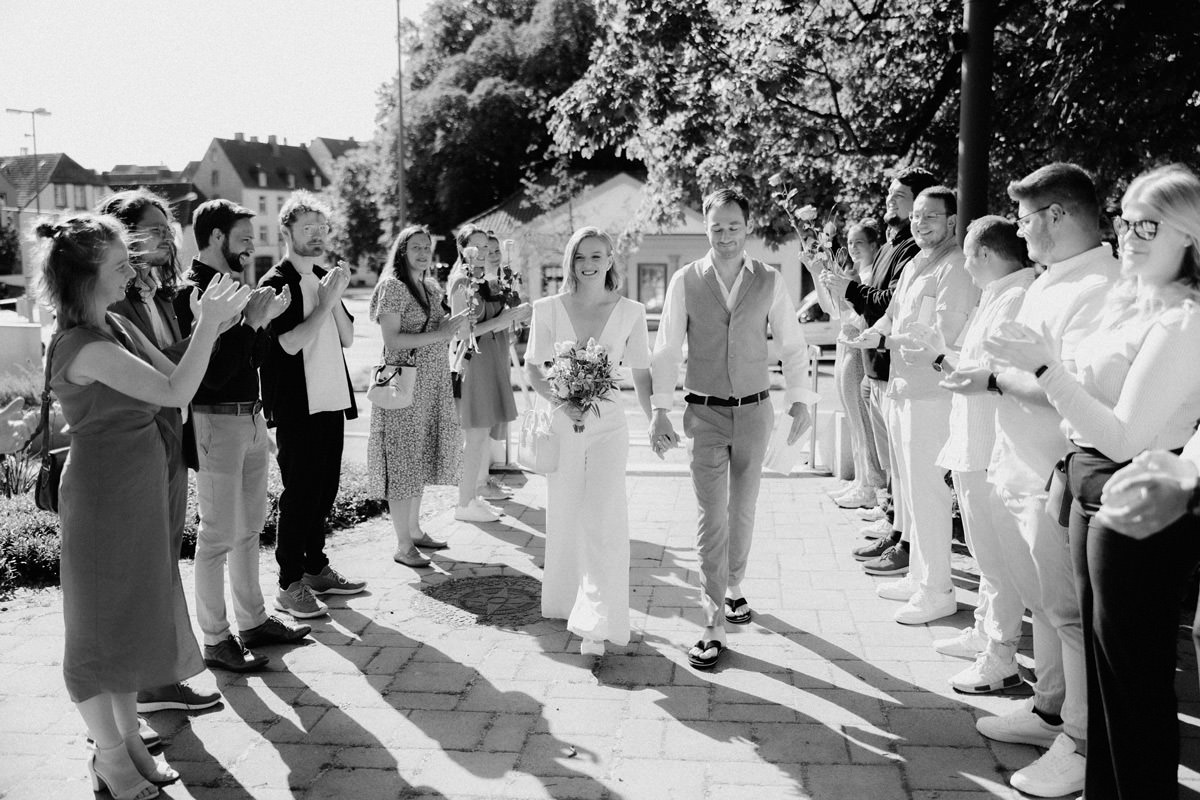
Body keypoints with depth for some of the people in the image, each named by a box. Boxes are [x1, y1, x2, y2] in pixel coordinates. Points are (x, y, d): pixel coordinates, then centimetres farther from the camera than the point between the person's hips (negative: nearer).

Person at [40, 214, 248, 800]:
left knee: (136, 614, 17)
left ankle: (127, 740, 31)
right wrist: (210, 323, -22)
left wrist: (212, 323, -3)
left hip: (141, 492, 9)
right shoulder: (82, 346, -23)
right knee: (101, 623, 6)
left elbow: (173, 376, 7)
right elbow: (176, 392, -28)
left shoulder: (116, 326, 6)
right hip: (103, 496, -9)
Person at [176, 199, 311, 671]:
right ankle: (215, 641, 9)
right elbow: (213, 373, -21)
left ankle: (253, 620, 29)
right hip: (218, 421, -9)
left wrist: (264, 319, 2)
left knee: (249, 526, 17)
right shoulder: (192, 292, -14)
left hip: (251, 416, 9)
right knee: (219, 534, -1)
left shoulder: (232, 284, 12)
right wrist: (250, 322, -19)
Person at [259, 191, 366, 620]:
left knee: (324, 489, 14)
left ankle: (316, 568, 26)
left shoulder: (324, 278, 13)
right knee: (299, 493, -3)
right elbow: (290, 343, -19)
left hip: (331, 400, 7)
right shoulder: (276, 283, -9)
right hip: (296, 407, -7)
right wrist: (327, 300, -14)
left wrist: (335, 297, -6)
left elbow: (347, 338, 10)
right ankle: (289, 585, 6)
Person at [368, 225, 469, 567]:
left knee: (422, 460, 13)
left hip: (433, 385, 8)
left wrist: (452, 328, 3)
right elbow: (392, 340, -15)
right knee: (403, 461, -4)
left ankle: (414, 529, 26)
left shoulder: (432, 288, 16)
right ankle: (403, 545, 1)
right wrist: (439, 334, -18)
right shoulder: (393, 286, -9)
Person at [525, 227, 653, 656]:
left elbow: (641, 372, 7)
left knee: (602, 520, -9)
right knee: (564, 519, 11)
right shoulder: (549, 309, 0)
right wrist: (561, 400, -13)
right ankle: (567, 602, 31)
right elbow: (533, 367, 3)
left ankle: (596, 625, -7)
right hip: (563, 425, 2)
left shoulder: (630, 312, 0)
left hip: (609, 426, -1)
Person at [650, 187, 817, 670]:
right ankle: (714, 625, -1)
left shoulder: (769, 282, 1)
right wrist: (660, 411, -8)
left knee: (742, 511, 15)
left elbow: (792, 344, 6)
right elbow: (667, 350, -2)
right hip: (705, 413, -2)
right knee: (712, 517, -5)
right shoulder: (685, 282, -3)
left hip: (754, 411, 2)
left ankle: (733, 588, 39)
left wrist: (800, 401, -2)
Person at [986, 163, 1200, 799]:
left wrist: (1045, 366, -22)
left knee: (1132, 676, 4)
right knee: (1101, 656, 19)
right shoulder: (1130, 303, 8)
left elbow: (1126, 437, -22)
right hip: (1094, 495, 9)